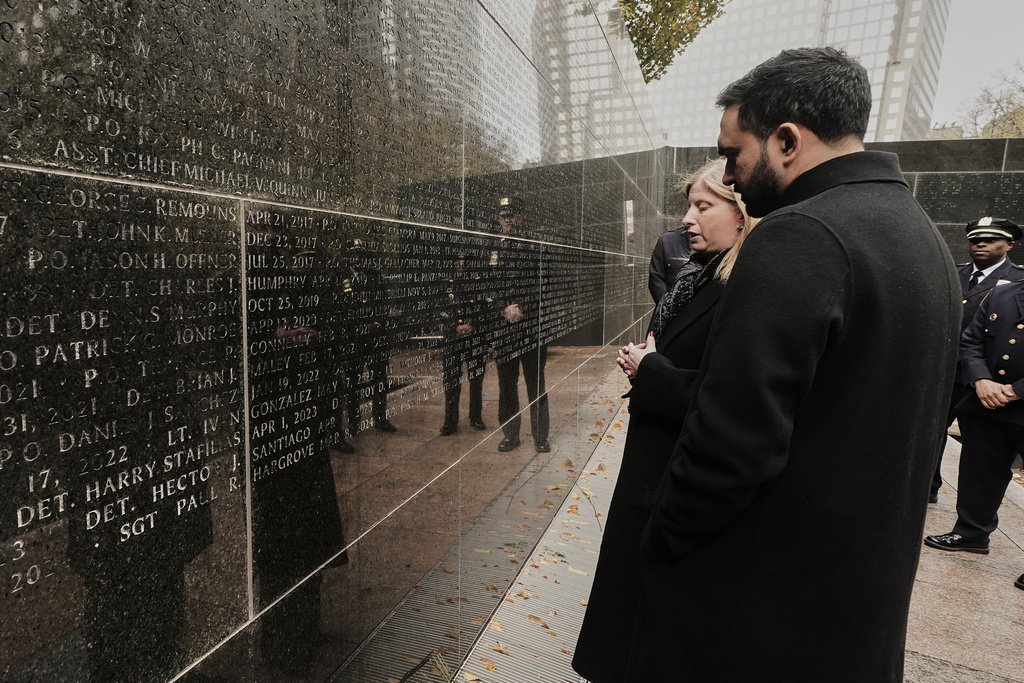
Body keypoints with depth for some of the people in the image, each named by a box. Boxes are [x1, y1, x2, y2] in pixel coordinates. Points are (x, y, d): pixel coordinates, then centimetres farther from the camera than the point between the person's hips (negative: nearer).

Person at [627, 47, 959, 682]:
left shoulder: (799, 236, -24)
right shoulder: (926, 233, 9)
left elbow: (731, 442, -27)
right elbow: (916, 421, 14)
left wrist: (660, 544, -12)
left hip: (759, 596, -9)